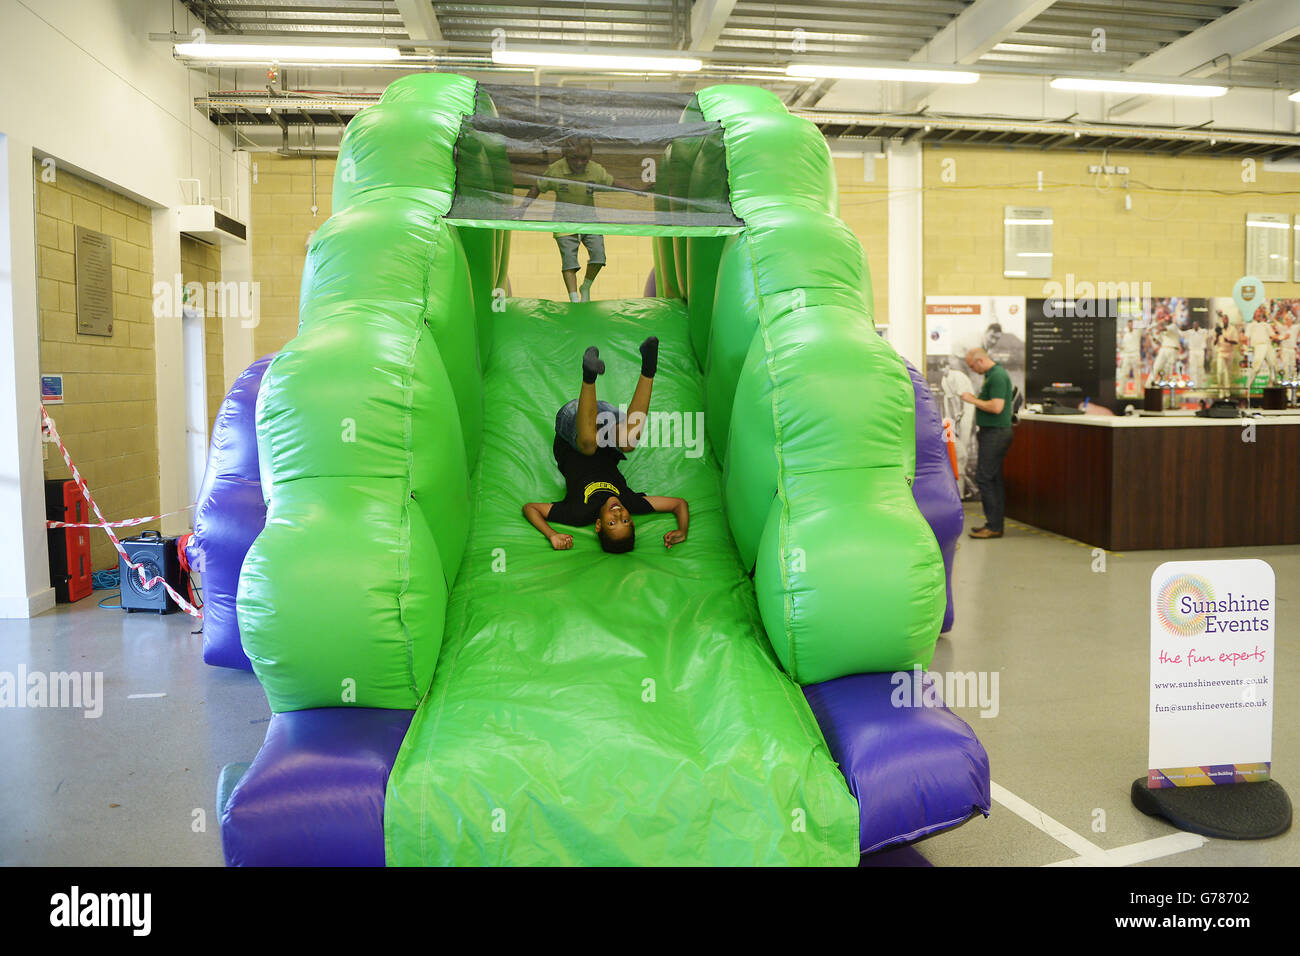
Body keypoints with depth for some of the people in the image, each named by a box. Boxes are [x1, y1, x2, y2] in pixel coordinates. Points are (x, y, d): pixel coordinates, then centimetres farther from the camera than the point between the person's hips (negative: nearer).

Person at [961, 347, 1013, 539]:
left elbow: (996, 407, -24)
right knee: (994, 479, 12)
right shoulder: (992, 375, 16)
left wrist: (974, 400, -14)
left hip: (995, 433, -11)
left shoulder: (997, 376, -16)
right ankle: (995, 523, 18)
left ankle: (993, 527, -6)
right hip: (992, 432, 11)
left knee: (984, 478, -9)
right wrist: (975, 400, 8)